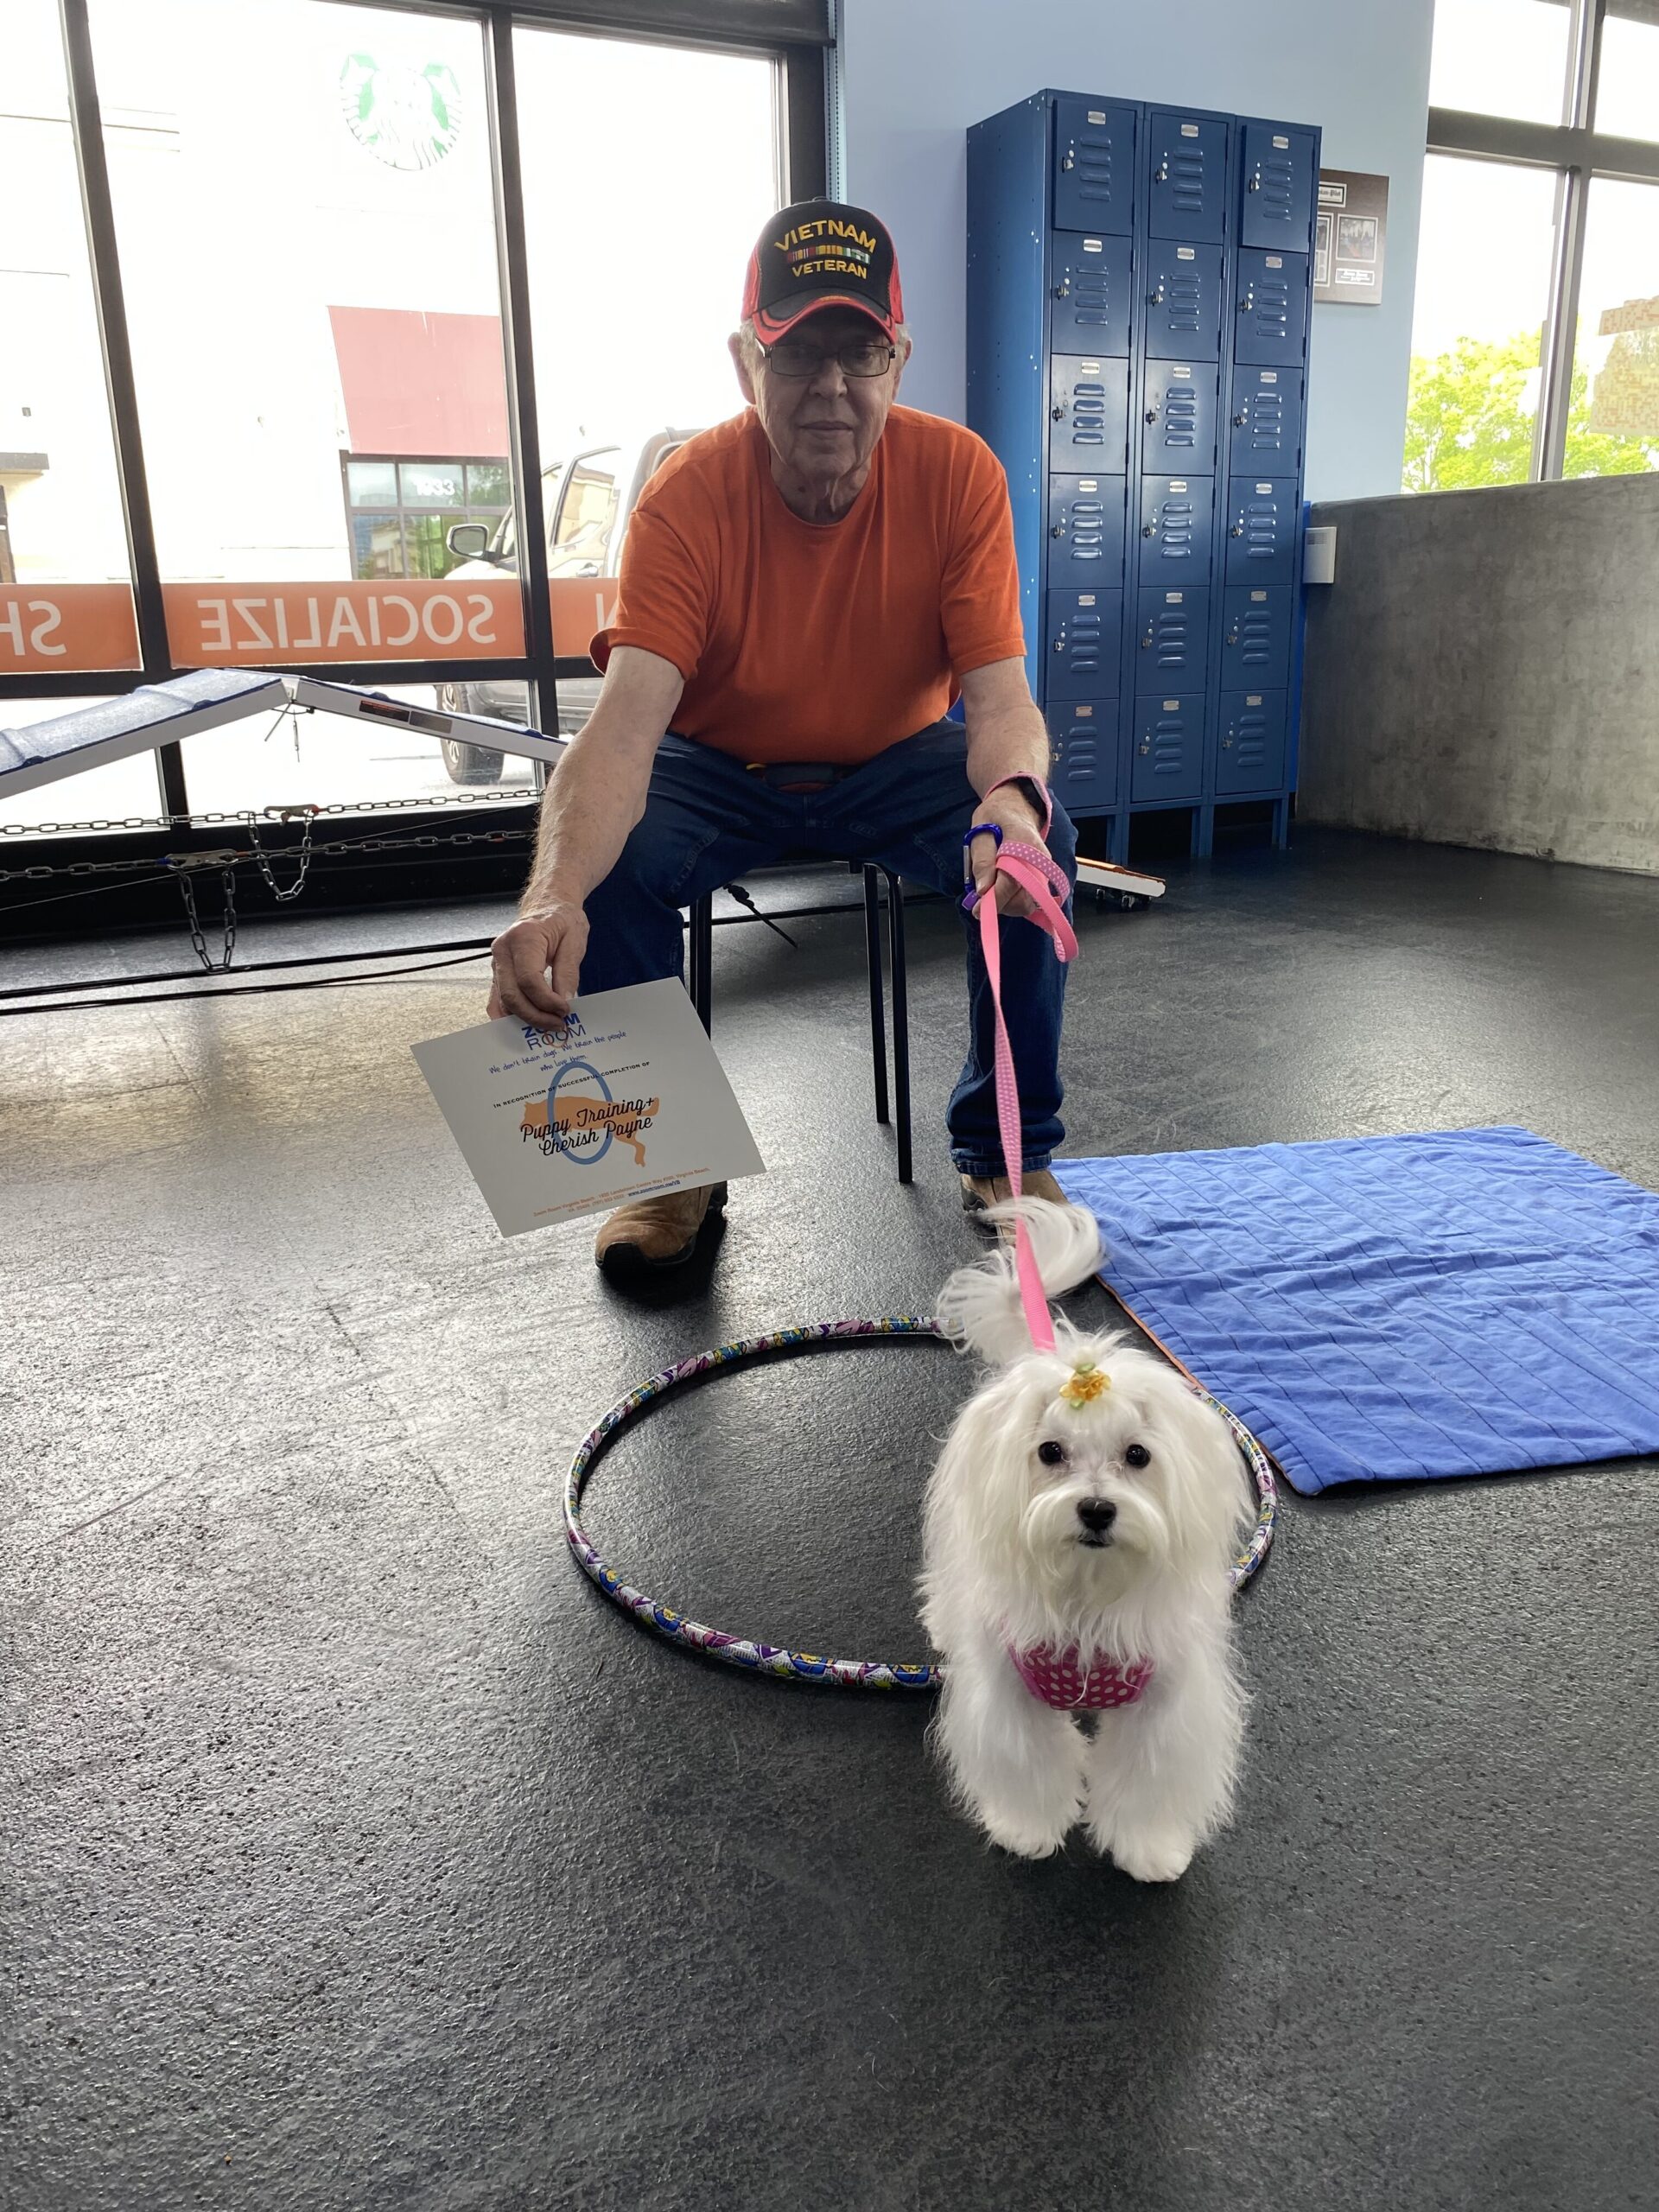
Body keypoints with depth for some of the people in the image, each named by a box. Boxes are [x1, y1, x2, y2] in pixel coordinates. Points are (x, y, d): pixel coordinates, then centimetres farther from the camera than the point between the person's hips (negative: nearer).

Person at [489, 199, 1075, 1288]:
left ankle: (1008, 1153, -5)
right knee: (607, 848, -29)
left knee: (1039, 838, -26)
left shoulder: (958, 473, -18)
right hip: (723, 768, 0)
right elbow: (626, 723, -35)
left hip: (898, 761, 1)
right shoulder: (688, 496, -22)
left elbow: (999, 698, -24)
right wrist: (555, 894, -54)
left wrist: (1013, 797, -50)